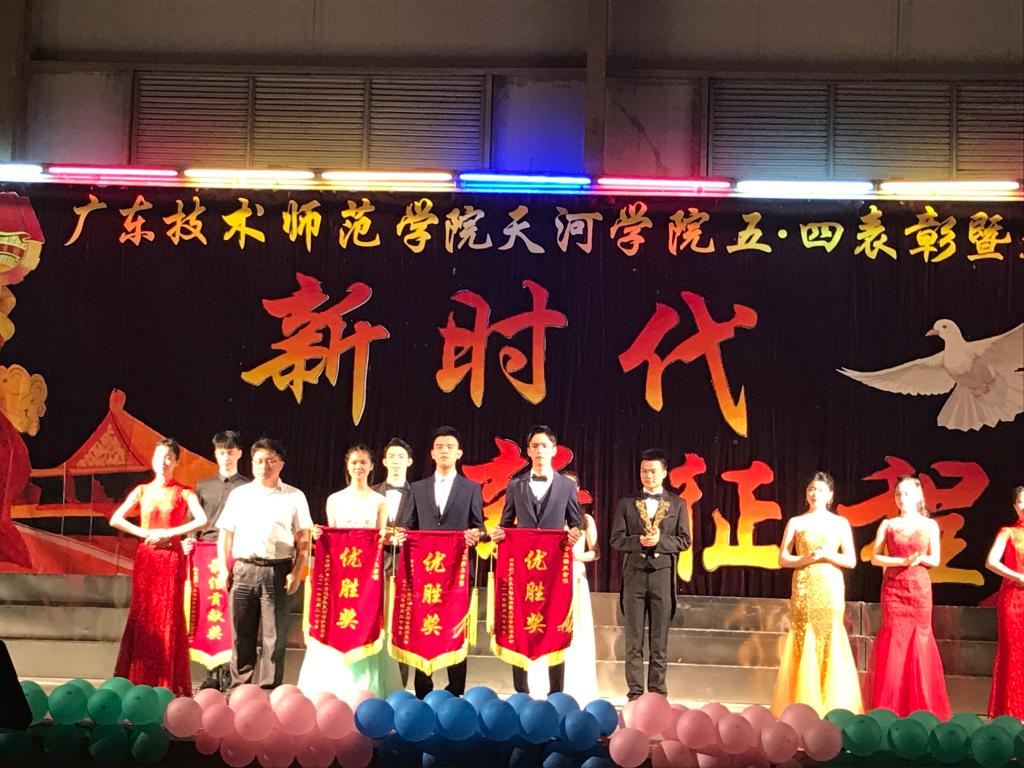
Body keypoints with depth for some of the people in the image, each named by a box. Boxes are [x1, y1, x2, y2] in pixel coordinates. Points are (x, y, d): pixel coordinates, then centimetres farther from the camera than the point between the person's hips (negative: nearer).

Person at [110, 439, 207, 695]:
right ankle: (138, 680, 6)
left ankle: (168, 682, 2)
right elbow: (115, 520, 3)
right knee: (142, 616, 1)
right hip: (145, 557, 2)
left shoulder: (183, 493, 2)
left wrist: (168, 533, -14)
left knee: (169, 617, -2)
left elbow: (202, 520, -13)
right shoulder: (142, 491, 9)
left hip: (172, 557, -2)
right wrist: (144, 533, -7)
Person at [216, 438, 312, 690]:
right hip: (243, 569, 2)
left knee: (274, 637, -1)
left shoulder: (294, 497, 8)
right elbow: (225, 534, 14)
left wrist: (296, 572, -6)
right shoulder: (239, 494, 14)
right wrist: (224, 569, 4)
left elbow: (304, 540, 4)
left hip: (278, 571, -2)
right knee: (242, 635, 5)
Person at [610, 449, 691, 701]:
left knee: (660, 640, 2)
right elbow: (616, 539, 3)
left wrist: (660, 541, -13)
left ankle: (657, 693, 8)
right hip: (634, 574, 0)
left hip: (663, 574, 0)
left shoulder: (677, 504, 9)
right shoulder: (627, 503, 8)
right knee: (634, 640, 1)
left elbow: (684, 541, 4)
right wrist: (639, 541, -15)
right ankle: (635, 693, 6)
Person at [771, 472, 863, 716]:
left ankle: (831, 708, 4)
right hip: (803, 588, 0)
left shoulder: (840, 523, 9)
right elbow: (783, 559, 5)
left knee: (830, 642, -3)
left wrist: (826, 555, -10)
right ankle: (802, 704, 1)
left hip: (830, 588, 0)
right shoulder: (796, 522, 8)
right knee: (804, 642, -3)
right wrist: (807, 559, -12)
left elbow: (851, 560, 5)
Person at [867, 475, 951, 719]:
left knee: (919, 640, 0)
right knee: (894, 641, -3)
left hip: (919, 588, 0)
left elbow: (935, 560, 8)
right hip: (893, 587, 0)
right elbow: (875, 558, 0)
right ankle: (890, 710, 3)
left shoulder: (930, 525, 6)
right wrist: (903, 561, -13)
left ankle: (921, 710, 9)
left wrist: (920, 559, -13)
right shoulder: (887, 525, 5)